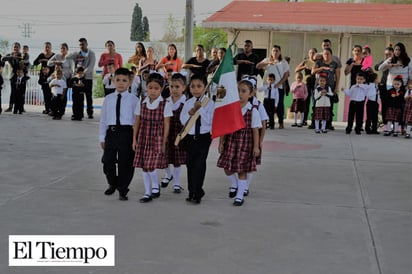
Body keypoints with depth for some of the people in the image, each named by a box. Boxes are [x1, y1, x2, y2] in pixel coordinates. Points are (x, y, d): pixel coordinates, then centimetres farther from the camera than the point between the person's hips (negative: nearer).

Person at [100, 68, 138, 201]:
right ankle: (112, 184, 35)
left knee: (126, 163, 3)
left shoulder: (134, 100, -2)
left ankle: (123, 190, 20)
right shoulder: (108, 99, 8)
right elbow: (103, 119, 11)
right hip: (111, 132, 3)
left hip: (127, 133, -3)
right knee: (108, 160, 8)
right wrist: (102, 137, 9)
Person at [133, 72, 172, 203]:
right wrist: (134, 139, 5)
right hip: (143, 137, 4)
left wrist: (164, 142, -7)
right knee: (144, 166, 8)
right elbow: (137, 122, 8)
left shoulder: (165, 104, -7)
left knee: (151, 165, -14)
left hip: (157, 138, -4)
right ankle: (148, 193, 20)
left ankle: (155, 186, 12)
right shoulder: (142, 103, 3)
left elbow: (166, 124, -5)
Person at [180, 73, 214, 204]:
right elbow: (183, 120, -3)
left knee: (199, 164, -5)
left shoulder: (209, 103, -5)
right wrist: (193, 109, -15)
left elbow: (209, 120, -14)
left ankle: (196, 193, 3)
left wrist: (200, 108, -17)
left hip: (204, 137, -4)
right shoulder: (188, 103, 5)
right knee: (190, 164, 10)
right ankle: (193, 191, 23)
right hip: (190, 137, 4)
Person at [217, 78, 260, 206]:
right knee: (227, 167, 7)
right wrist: (221, 142, 3)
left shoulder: (253, 111, -7)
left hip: (245, 143, -3)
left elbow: (255, 130, -5)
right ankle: (234, 185, 37)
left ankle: (240, 195, 16)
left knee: (242, 169, 3)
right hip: (230, 141, 3)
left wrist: (256, 146, -7)